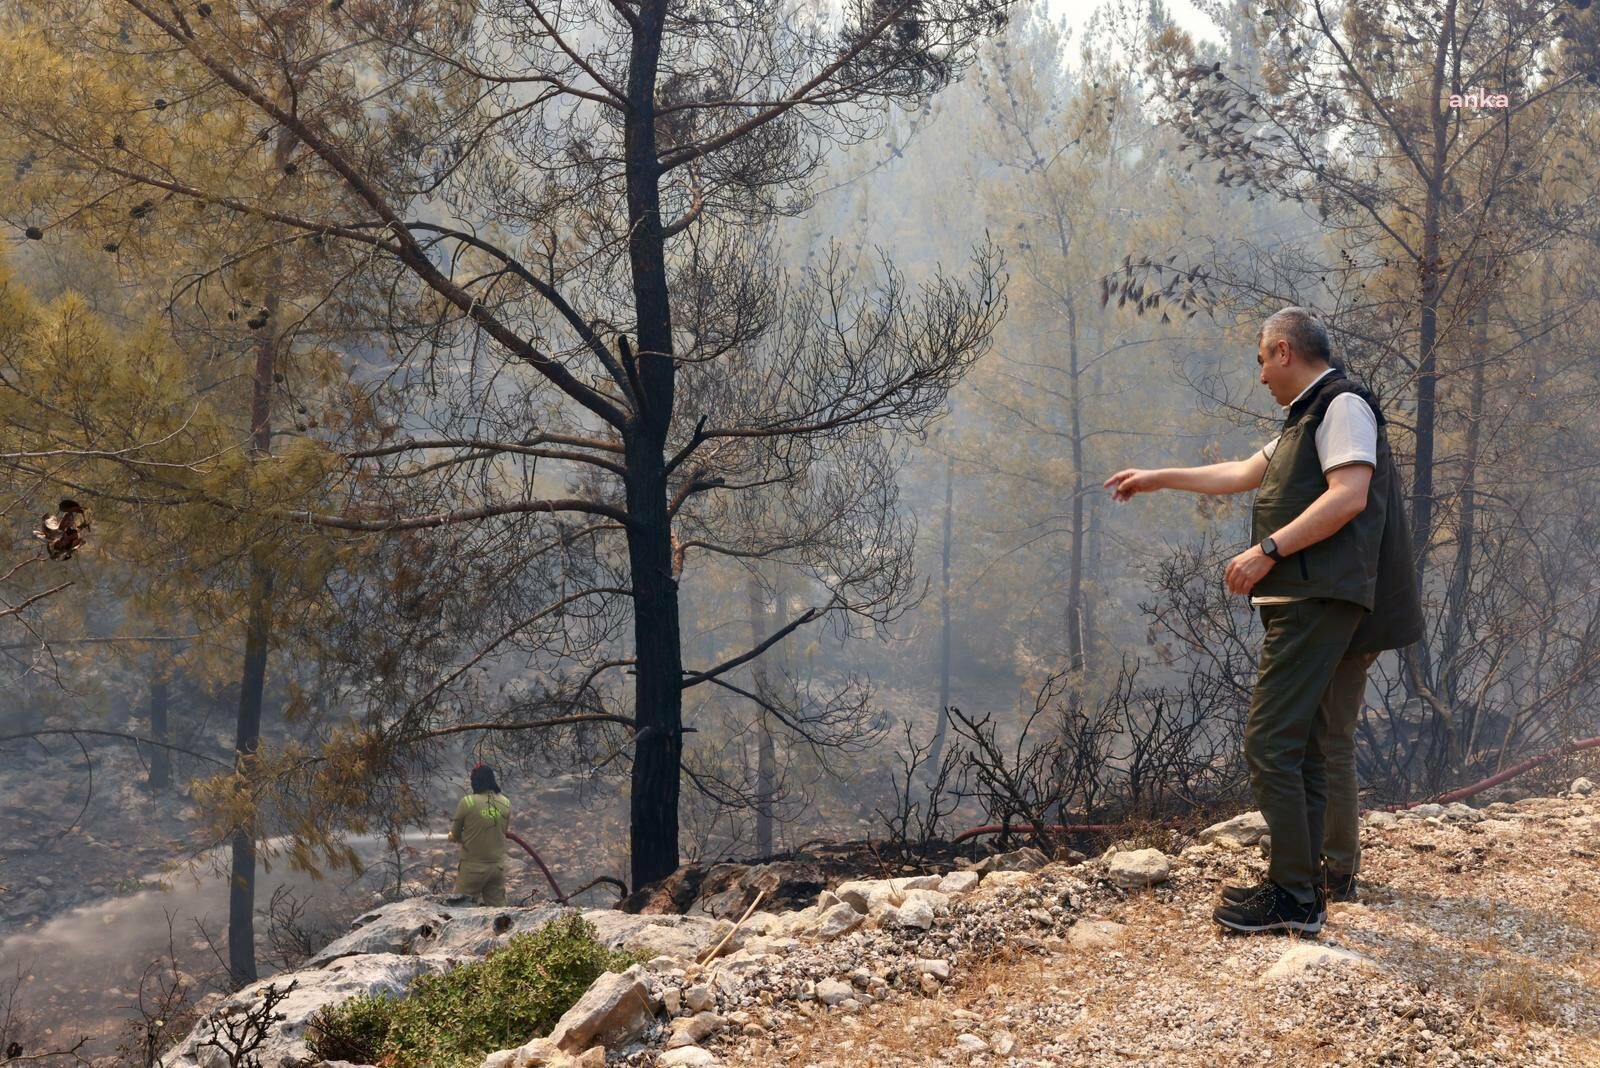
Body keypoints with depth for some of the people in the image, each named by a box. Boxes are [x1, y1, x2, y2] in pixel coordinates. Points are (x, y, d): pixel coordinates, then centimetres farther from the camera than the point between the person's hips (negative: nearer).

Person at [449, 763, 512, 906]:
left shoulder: (467, 802, -13)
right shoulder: (506, 803, -1)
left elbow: (455, 836, -3)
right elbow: (505, 831, 8)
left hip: (473, 868, -4)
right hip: (498, 867, 4)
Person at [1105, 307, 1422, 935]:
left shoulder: (1342, 405, -7)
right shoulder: (1311, 416, 24)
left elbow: (1349, 495, -20)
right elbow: (1246, 473, 32)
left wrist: (1268, 549, -20)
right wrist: (1158, 479, 36)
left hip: (1318, 600, -11)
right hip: (1326, 601, 11)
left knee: (1269, 743, -14)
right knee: (1325, 742, 18)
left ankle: (1292, 895, -14)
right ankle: (1336, 872, 28)